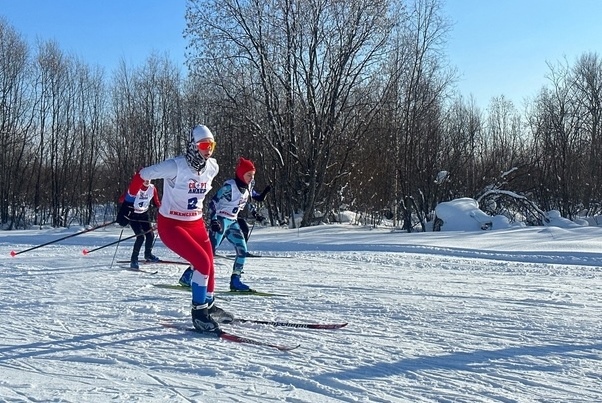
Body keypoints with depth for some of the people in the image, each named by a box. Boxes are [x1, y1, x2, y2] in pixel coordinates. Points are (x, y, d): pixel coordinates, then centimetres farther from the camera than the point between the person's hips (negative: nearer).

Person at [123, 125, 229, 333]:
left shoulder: (212, 167, -6)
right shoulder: (175, 166, -24)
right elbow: (141, 176, -14)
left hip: (196, 223, 7)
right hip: (171, 225, -7)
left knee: (209, 265, 12)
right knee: (202, 263, -20)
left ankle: (209, 306, 37)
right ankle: (199, 312, -3)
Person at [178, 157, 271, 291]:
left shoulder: (248, 186, 4)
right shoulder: (230, 186, -19)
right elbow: (213, 202, -17)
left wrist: (254, 213, 15)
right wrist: (213, 220, -24)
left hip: (233, 221, 8)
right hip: (220, 220, -8)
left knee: (242, 250, 1)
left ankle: (235, 281, 8)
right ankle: (187, 277, -6)